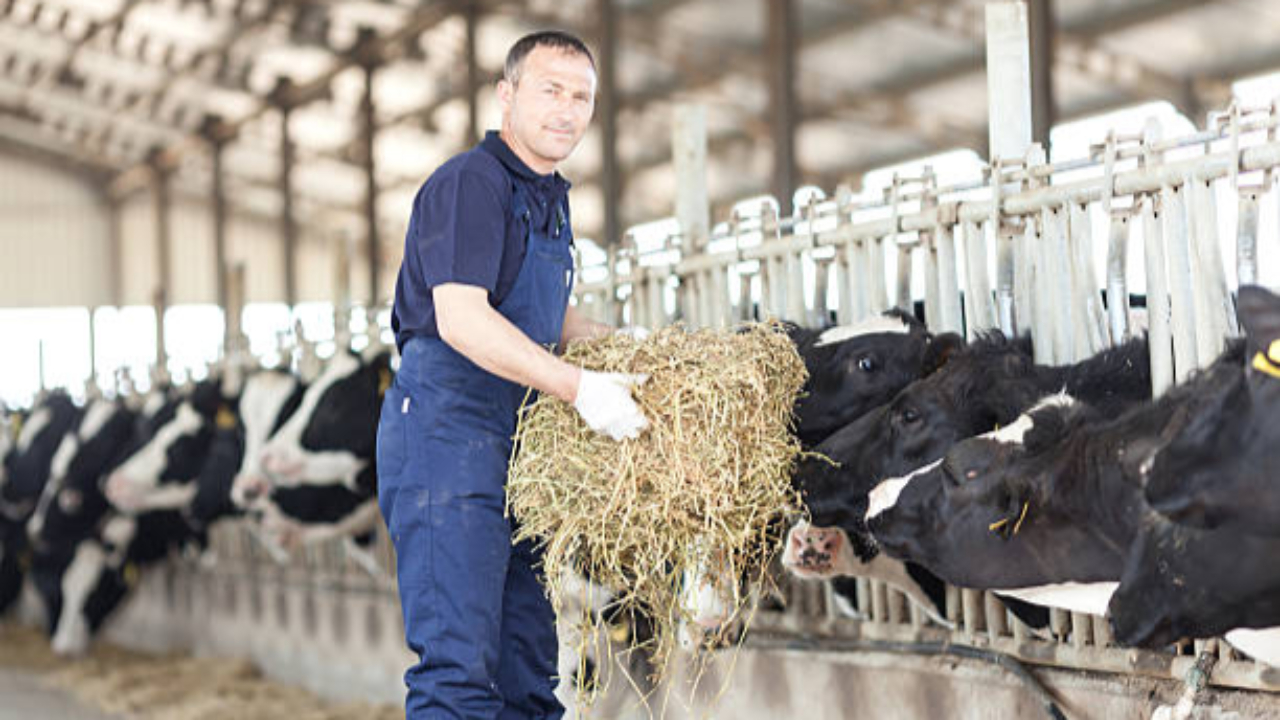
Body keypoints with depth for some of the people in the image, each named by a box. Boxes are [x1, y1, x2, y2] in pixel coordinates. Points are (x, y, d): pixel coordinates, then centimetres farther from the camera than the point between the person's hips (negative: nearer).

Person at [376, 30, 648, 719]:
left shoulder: (549, 196, 19)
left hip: (512, 444, 10)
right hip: (445, 432, -10)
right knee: (459, 662, -14)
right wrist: (577, 386, -30)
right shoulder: (470, 183, -11)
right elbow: (460, 320, -24)